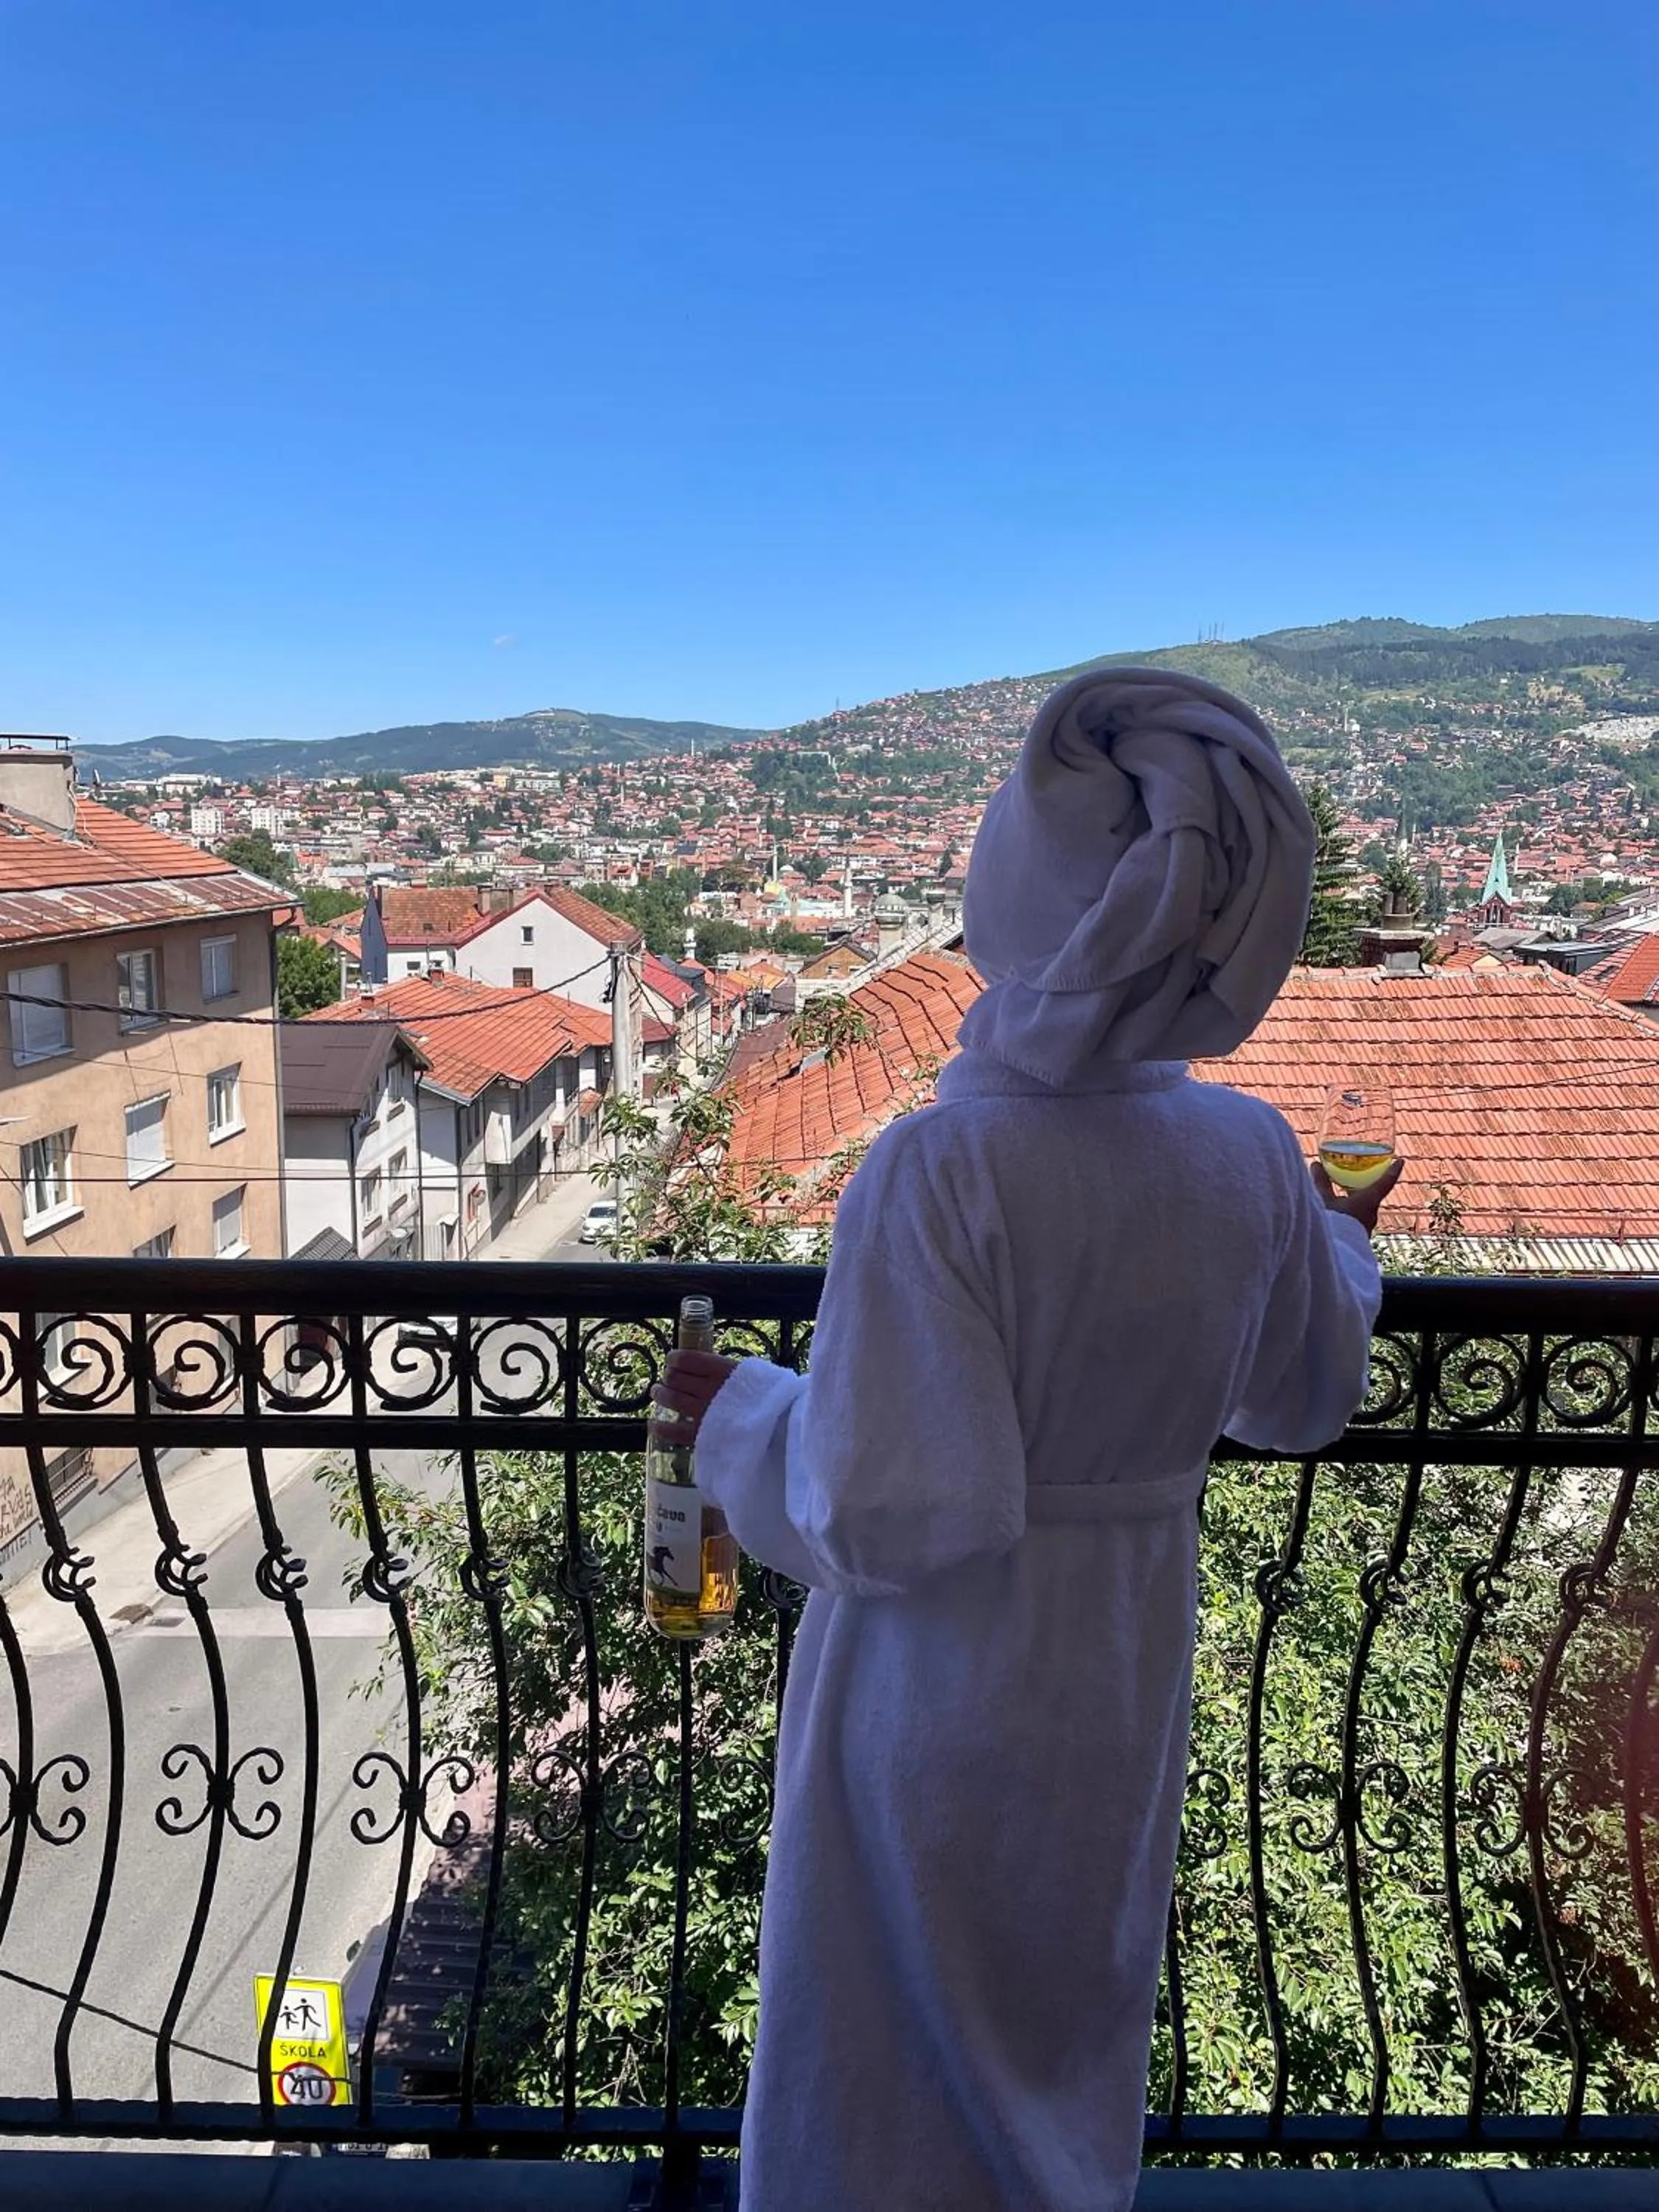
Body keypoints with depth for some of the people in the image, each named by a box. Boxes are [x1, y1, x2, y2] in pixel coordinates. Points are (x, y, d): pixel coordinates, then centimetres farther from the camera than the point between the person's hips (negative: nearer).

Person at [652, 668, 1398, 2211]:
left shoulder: (940, 1172, -30)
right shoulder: (1249, 1155, -12)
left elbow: (890, 1519, -28)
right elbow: (1301, 1403, 5)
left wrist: (736, 1409, -11)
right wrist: (1338, 1246, 23)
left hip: (940, 1712, -5)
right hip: (1124, 1698, 5)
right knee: (1069, 2055, 31)